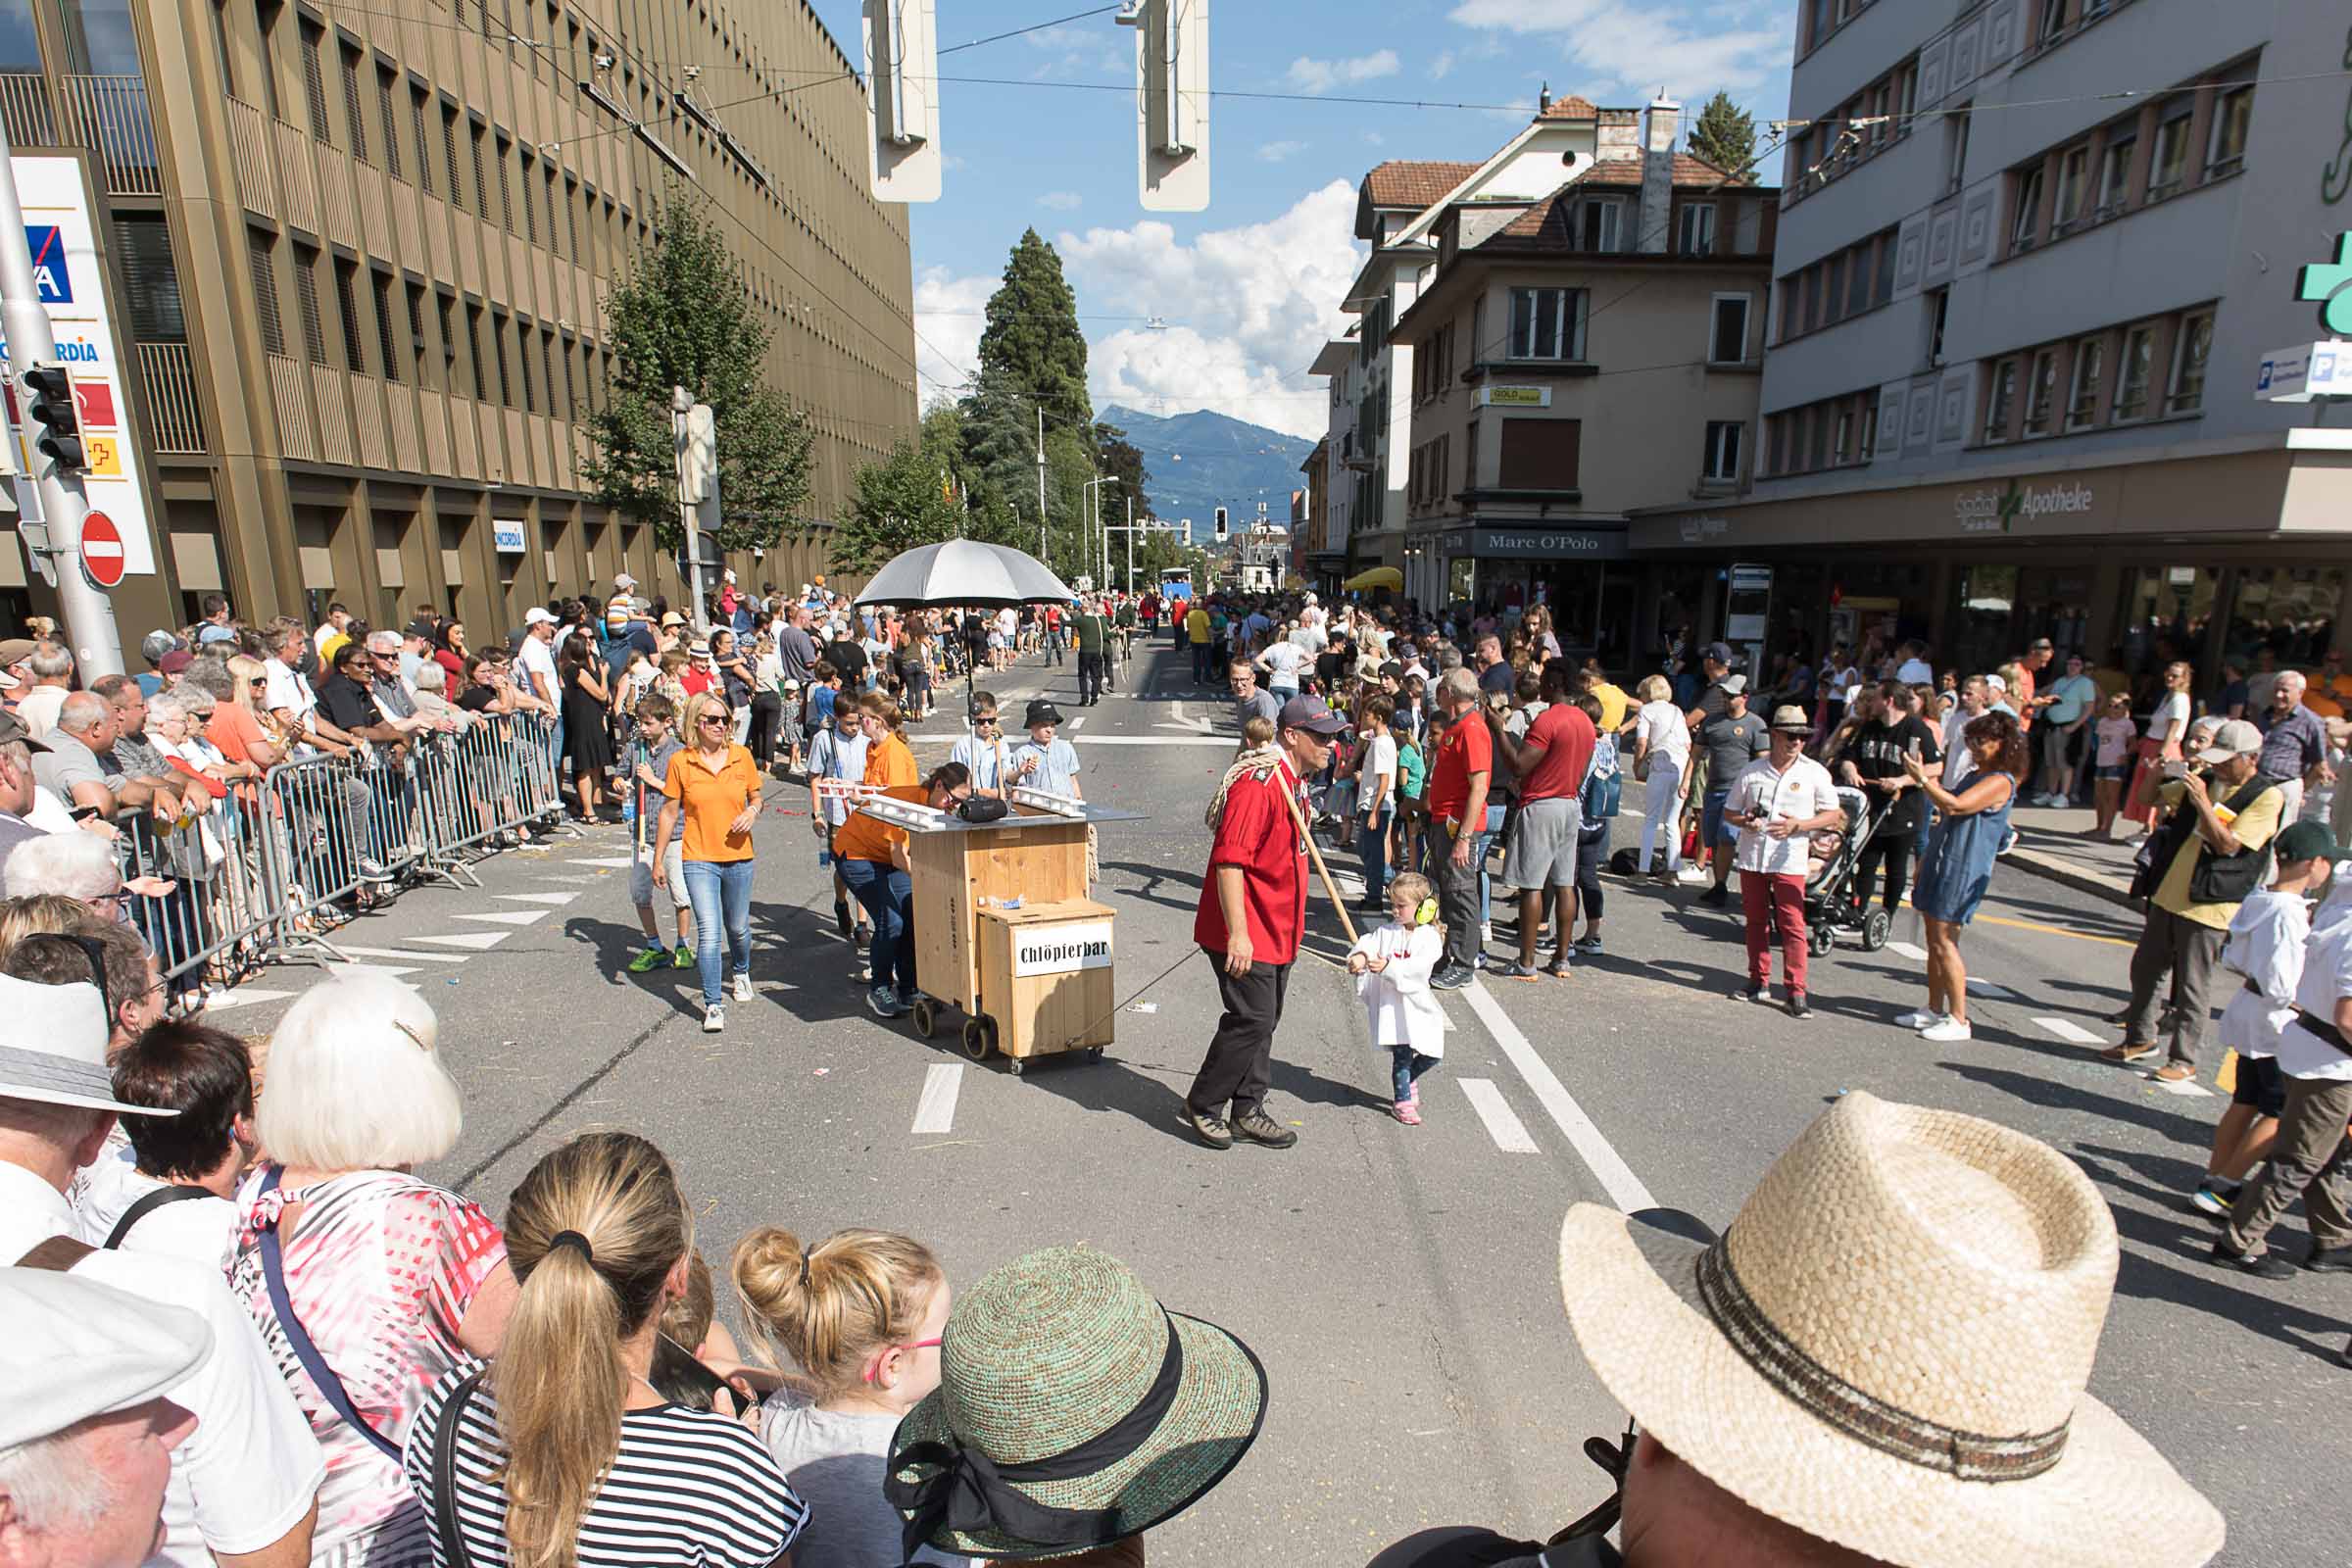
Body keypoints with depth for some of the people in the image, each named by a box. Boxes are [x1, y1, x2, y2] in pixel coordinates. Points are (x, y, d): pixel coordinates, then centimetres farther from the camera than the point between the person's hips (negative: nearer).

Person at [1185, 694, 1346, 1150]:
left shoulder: (1297, 781, 11)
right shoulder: (1257, 783, -21)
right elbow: (1229, 860, -26)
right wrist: (1237, 933, -27)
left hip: (1278, 930, 10)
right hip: (1246, 932, -10)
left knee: (1264, 1022, 15)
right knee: (1252, 1020, -6)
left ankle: (1246, 1111, 28)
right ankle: (1202, 1106, 13)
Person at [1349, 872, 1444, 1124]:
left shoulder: (1429, 937, -7)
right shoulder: (1385, 932, 1)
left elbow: (1418, 966, -22)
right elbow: (1367, 943, -14)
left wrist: (1388, 967, -35)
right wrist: (1359, 956, -37)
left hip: (1417, 1004, 0)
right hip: (1390, 1005, 0)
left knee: (1431, 1054, 7)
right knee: (1401, 1054, 1)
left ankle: (1408, 1080, 37)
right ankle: (1404, 1101, 18)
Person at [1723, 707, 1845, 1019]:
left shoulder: (1814, 773, 1)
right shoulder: (1751, 771, 4)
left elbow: (1834, 815, 3)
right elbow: (1729, 812, 12)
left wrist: (1798, 825, -13)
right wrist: (1745, 822, -11)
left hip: (1789, 861, -2)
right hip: (1751, 857, 2)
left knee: (1792, 926, -6)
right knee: (1756, 922, 11)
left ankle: (1796, 993, -1)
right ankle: (1759, 982, 23)